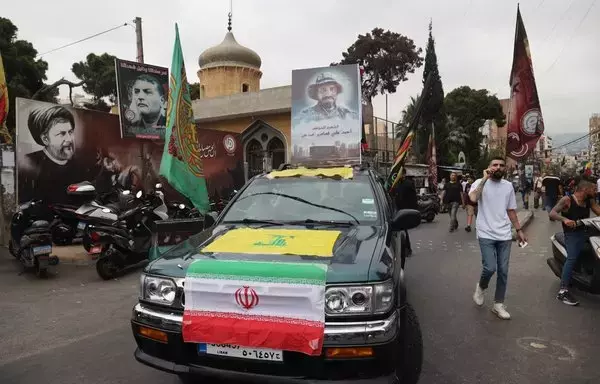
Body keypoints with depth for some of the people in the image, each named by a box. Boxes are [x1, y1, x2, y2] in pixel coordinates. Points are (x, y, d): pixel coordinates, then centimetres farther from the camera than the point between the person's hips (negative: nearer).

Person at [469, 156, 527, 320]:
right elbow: (473, 198, -27)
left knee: (503, 271, 6)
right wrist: (484, 179, -21)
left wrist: (519, 230, 15)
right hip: (486, 235, -4)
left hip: (505, 235, 4)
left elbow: (511, 210, 16)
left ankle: (498, 304, 20)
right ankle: (481, 287, 20)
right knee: (490, 268, -13)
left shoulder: (508, 186, 8)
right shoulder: (480, 182, -5)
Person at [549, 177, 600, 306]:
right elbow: (552, 213, -18)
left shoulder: (590, 201, 11)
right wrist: (564, 219, -33)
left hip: (586, 231, 8)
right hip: (572, 233, -8)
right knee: (572, 257, -24)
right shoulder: (567, 200, -8)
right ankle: (563, 291, -27)